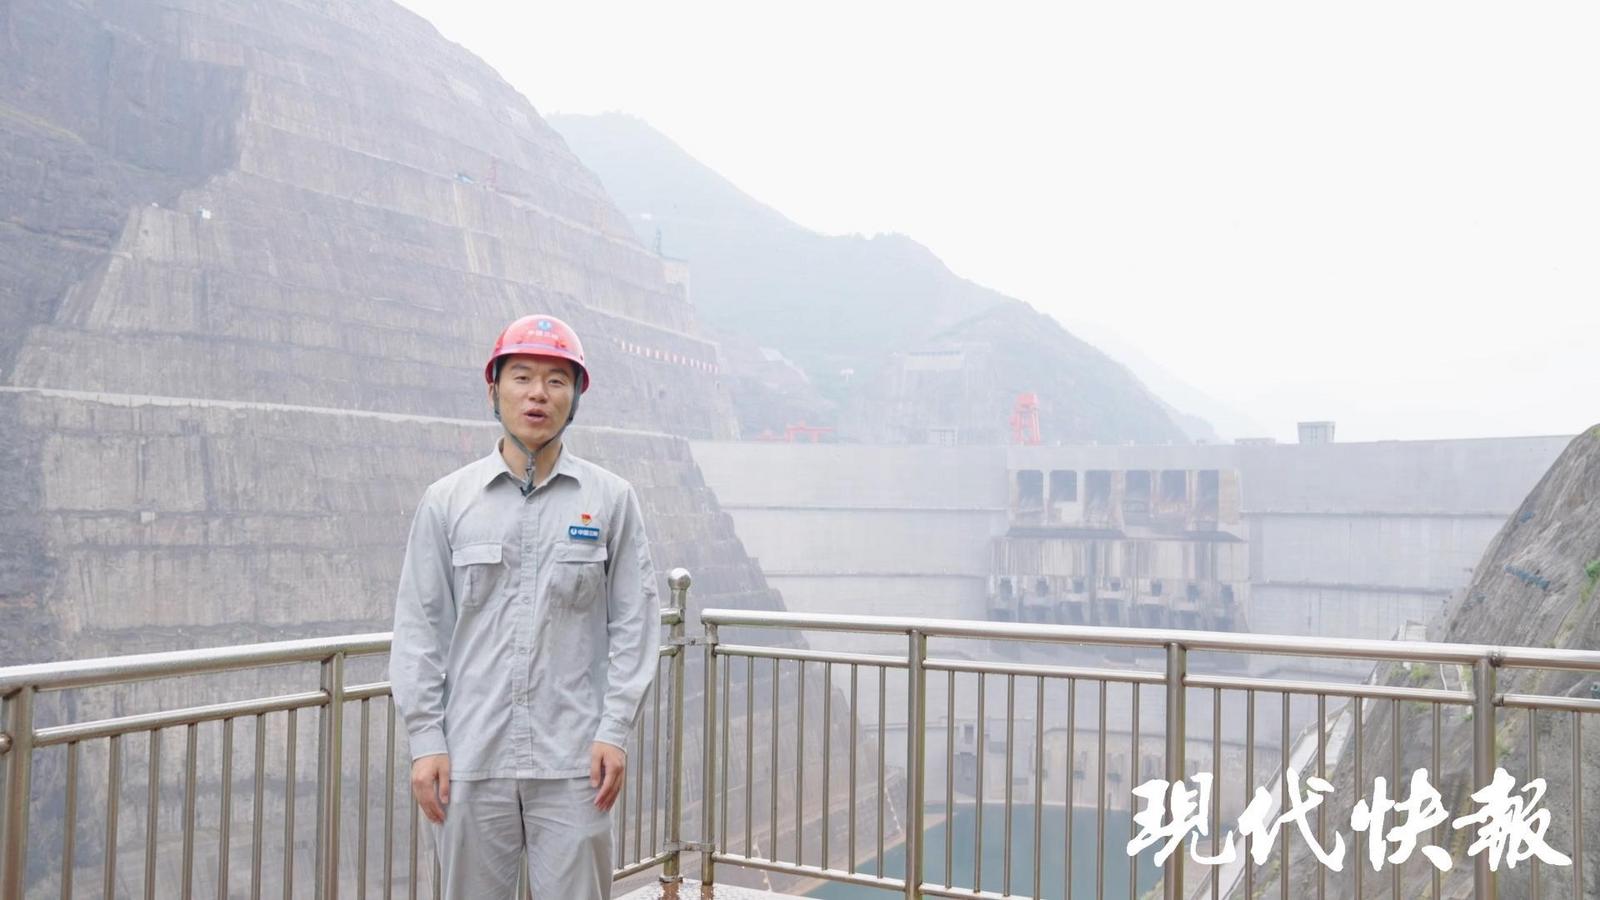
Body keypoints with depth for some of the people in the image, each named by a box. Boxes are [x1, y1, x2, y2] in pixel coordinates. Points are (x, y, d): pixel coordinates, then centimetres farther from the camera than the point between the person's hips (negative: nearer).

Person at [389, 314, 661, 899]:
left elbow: (634, 621, 2)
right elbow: (418, 627, 4)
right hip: (470, 760, 1)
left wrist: (615, 729, -4)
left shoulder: (611, 499, 3)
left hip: (572, 761, -1)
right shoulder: (447, 501, 4)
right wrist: (425, 740, -1)